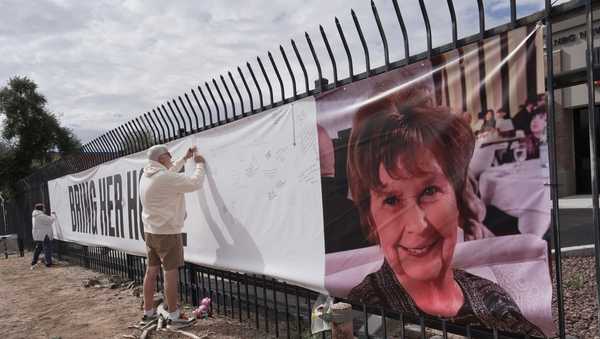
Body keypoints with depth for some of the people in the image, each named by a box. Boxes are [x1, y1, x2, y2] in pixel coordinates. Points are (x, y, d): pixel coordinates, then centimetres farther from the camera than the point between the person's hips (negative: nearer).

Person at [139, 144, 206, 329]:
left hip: (150, 231, 9)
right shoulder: (165, 178, -21)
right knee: (171, 273, -2)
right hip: (167, 232, -9)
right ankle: (174, 317, 5)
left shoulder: (147, 176, 7)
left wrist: (185, 158, 27)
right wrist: (200, 164, -4)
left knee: (151, 270, 14)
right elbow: (195, 183, -20)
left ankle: (148, 312, 24)